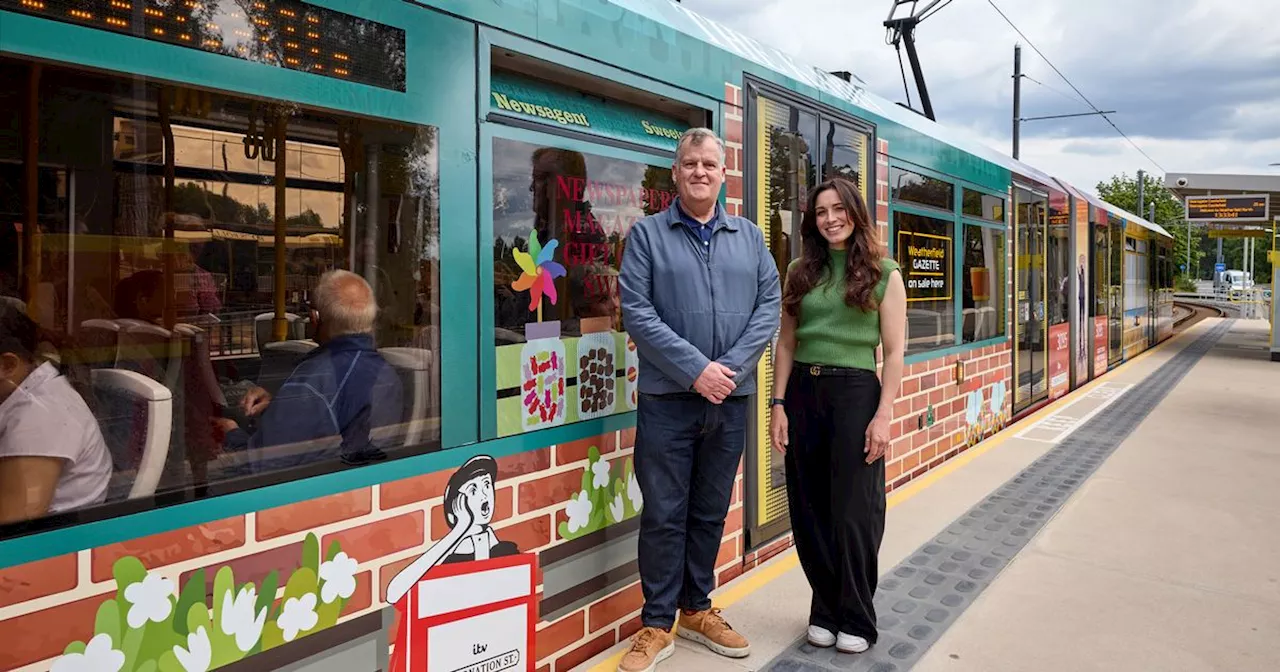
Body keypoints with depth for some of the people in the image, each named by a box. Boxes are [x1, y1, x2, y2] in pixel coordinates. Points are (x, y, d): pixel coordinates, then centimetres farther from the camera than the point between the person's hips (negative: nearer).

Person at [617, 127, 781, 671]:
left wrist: (732, 368, -10)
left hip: (731, 397, 4)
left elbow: (769, 304, 4)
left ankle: (696, 609, 30)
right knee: (664, 514, 3)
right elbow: (636, 311, -9)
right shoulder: (647, 234, 0)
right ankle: (657, 625, 17)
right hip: (668, 397, -3)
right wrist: (695, 369, -16)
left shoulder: (749, 237, 11)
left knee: (711, 510, 14)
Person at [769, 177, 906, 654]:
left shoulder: (883, 274, 1)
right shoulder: (800, 272, 10)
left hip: (855, 392, -3)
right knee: (809, 511, 8)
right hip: (803, 392, 3)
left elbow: (894, 352, -2)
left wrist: (883, 416, -10)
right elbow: (786, 343, 9)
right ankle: (825, 611, 26)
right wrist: (778, 404, 2)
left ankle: (856, 620, 21)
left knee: (853, 511, 3)